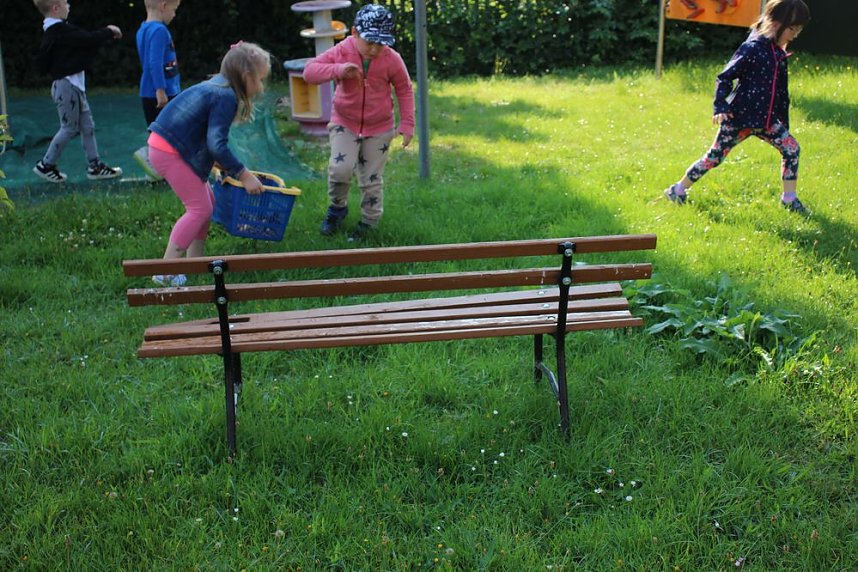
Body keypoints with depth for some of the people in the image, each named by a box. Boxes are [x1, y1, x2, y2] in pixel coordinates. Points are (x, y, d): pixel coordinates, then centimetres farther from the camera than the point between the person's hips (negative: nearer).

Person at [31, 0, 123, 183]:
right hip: (67, 86, -10)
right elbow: (89, 40, -21)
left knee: (87, 126, 10)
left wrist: (105, 34, 6)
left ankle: (95, 166, 14)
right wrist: (109, 32, -5)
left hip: (74, 85, 10)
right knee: (70, 128, 0)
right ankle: (46, 165, 11)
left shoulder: (53, 31, 12)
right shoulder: (61, 31, -19)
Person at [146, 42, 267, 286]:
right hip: (169, 152, -10)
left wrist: (226, 167, 20)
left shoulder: (215, 87, 13)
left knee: (207, 202, 16)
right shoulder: (226, 97, -17)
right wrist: (244, 175, -16)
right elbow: (217, 144, -23)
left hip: (165, 146, 10)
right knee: (200, 208, -6)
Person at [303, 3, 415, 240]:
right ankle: (337, 207, 10)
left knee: (372, 178, 8)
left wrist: (407, 124, -4)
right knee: (340, 168, -18)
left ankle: (369, 221, 27)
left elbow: (404, 90, -1)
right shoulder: (341, 52, -15)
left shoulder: (392, 60, -14)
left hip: (379, 128, 0)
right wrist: (338, 70, -38)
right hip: (344, 123, 0)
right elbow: (309, 71, -21)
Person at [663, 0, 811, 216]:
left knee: (792, 148, -3)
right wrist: (721, 108, -22)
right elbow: (724, 78, -14)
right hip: (739, 117, -7)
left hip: (765, 119, 7)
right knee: (715, 156, 2)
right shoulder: (752, 48, -15)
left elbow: (781, 93, 19)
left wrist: (784, 123, 21)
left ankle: (789, 198, 10)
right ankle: (678, 189, 17)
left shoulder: (780, 54, 10)